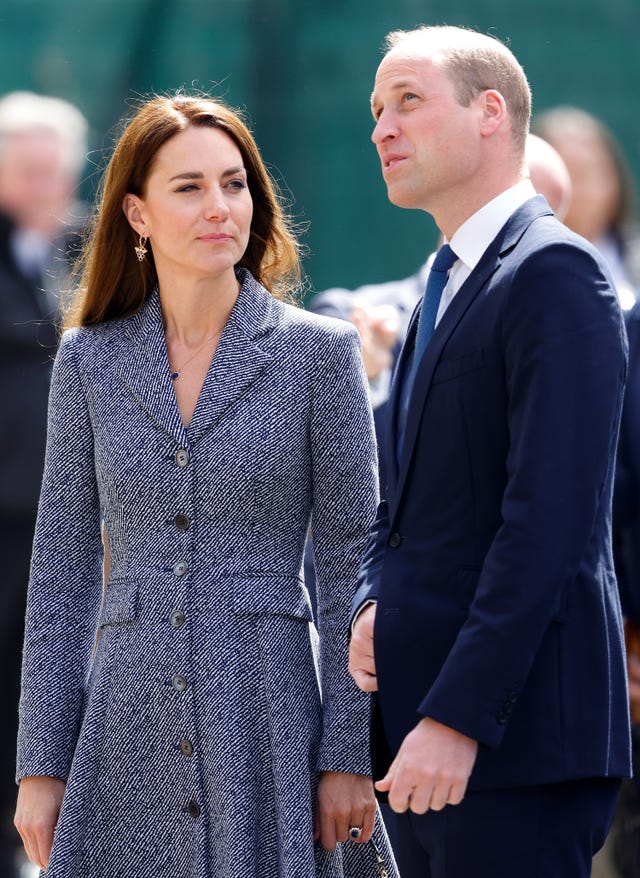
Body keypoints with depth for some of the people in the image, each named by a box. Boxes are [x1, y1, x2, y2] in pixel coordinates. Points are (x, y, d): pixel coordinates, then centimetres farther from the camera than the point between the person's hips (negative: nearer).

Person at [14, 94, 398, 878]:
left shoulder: (319, 351, 1)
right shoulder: (88, 360, 7)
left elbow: (350, 563, 0)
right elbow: (62, 570, 9)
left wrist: (349, 754, -6)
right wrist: (41, 764, 4)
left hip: (266, 719, -2)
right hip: (129, 724, 2)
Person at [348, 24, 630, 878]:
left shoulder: (554, 272, -11)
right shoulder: (449, 286, 20)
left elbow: (546, 517, -20)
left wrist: (458, 716, -24)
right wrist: (370, 611, 2)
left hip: (517, 738, -9)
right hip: (430, 721, 9)